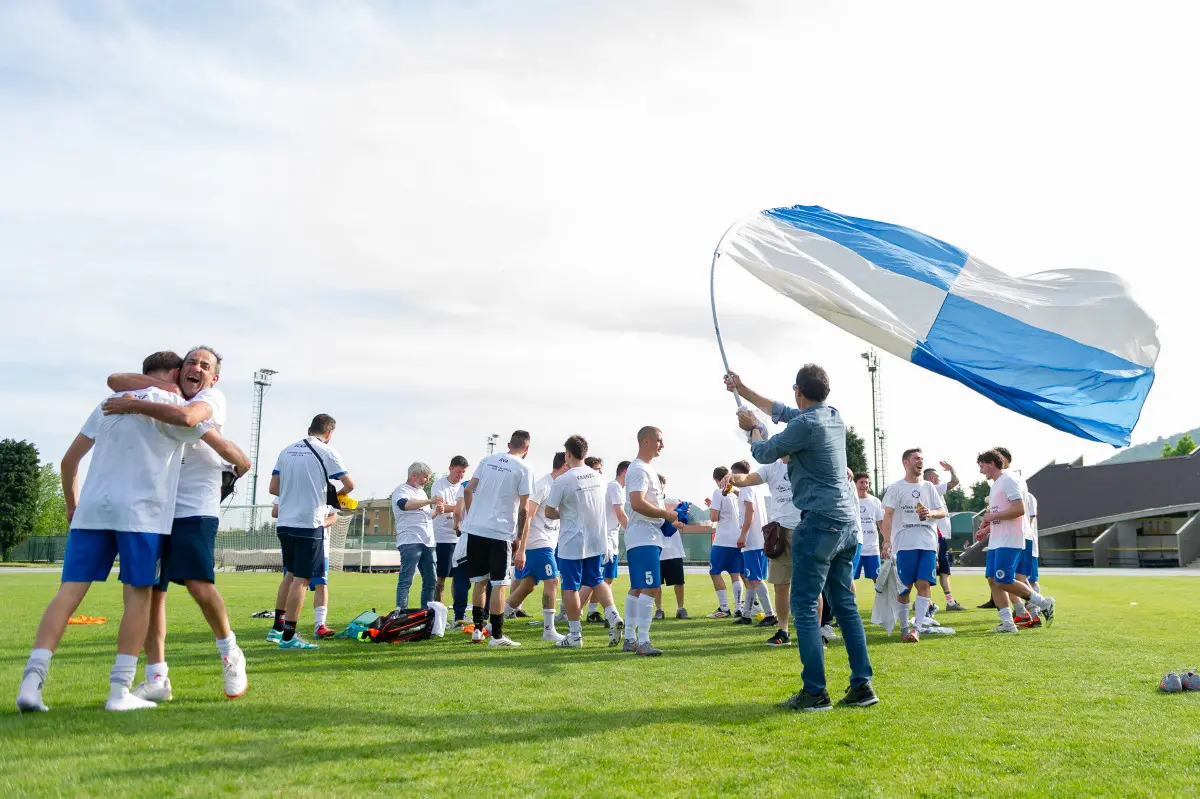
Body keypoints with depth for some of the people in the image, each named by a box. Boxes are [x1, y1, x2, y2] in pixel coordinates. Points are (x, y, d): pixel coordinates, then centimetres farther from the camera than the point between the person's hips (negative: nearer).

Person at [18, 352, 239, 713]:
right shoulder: (173, 403, 6)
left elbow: (69, 461, 20)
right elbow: (223, 447, 6)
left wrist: (72, 507, 30)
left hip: (91, 509, 5)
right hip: (141, 511, -5)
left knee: (70, 590, 2)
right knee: (137, 595, 1)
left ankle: (32, 680, -9)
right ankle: (119, 691, 0)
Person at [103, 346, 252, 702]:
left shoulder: (213, 398, -2)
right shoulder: (162, 397, 15)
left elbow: (187, 416, -25)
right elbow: (114, 381, 6)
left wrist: (134, 405, -20)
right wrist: (158, 383, -7)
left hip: (195, 510, -6)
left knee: (199, 585, -18)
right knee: (150, 591, 3)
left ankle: (230, 653, 8)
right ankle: (157, 679, 13)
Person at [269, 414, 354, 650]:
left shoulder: (287, 451, 9)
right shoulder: (327, 452, -7)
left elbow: (274, 488, 8)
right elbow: (349, 484, -10)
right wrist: (336, 495, 11)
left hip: (285, 523, 6)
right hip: (309, 524, -6)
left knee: (291, 574, 20)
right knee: (301, 579, -1)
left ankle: (277, 628, 24)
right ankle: (288, 636, 2)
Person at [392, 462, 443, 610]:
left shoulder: (421, 492, 25)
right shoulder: (402, 490, -1)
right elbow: (405, 504, -23)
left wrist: (436, 511, 13)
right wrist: (430, 501, -21)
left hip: (428, 542, 8)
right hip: (410, 542, -8)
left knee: (430, 580, 8)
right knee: (406, 580, -10)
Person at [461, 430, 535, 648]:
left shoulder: (488, 460, 11)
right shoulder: (524, 469, -3)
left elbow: (468, 491, 9)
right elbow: (524, 510, -7)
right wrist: (521, 547, -5)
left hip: (475, 529, 5)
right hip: (500, 532, -5)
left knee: (479, 580, 16)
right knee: (499, 584, 2)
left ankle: (477, 629, 23)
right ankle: (497, 635, 5)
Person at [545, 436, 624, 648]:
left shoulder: (562, 481, -15)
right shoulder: (599, 477, 4)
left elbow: (549, 512, -10)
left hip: (572, 543, -6)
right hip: (597, 540, 6)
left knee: (570, 587, 4)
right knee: (596, 580, 19)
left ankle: (575, 635, 8)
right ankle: (613, 616, 0)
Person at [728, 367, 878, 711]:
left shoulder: (805, 425, -15)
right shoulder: (834, 416, 11)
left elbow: (764, 453, -1)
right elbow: (782, 412, 24)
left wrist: (753, 427, 20)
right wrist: (743, 390, 31)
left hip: (819, 524, -9)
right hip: (846, 523, 9)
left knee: (804, 607, -4)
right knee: (845, 604, 12)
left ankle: (815, 692, -3)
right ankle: (862, 685, 13)